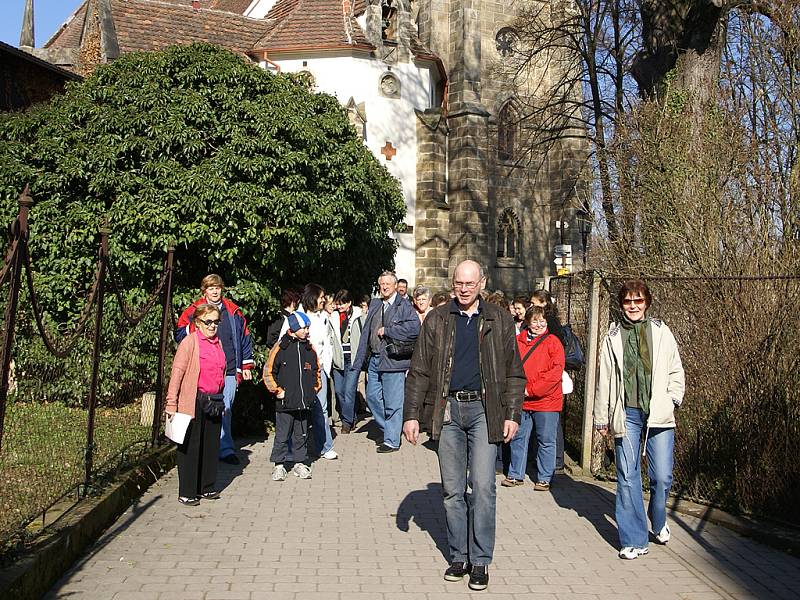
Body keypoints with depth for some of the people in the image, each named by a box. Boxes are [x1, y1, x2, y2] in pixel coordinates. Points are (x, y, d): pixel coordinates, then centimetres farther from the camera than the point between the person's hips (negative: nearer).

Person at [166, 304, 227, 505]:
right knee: (190, 447, 1)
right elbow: (177, 372, -12)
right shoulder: (189, 342, -8)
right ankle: (187, 493, 11)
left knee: (211, 445, 13)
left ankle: (206, 487, 26)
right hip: (193, 403, -7)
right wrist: (171, 403, -15)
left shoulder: (218, 343, 13)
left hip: (214, 402, 7)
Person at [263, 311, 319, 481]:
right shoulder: (280, 348, -6)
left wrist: (314, 389, 10)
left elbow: (316, 371, 20)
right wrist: (278, 391, -6)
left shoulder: (309, 349, 8)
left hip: (304, 403, 4)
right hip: (285, 403, -4)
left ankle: (300, 463, 24)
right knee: (282, 435, 3)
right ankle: (279, 465, 14)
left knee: (301, 435, 12)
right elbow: (268, 372, -2)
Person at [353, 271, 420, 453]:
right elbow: (366, 333, 17)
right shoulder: (374, 304, 16)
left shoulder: (404, 305, -4)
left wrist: (387, 331, -15)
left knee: (393, 402, -2)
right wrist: (360, 359, 12)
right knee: (372, 397, 11)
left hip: (393, 360, -7)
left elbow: (414, 328, -20)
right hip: (374, 359, 7)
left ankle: (392, 441, 9)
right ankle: (389, 429, 29)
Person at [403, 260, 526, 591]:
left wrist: (512, 414, -1)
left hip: (484, 410, -1)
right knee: (452, 490, 8)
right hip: (447, 411, 2)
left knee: (483, 486, -4)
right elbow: (419, 371, 6)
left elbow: (514, 373, 7)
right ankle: (459, 556, 22)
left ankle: (480, 560, 10)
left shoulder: (500, 321, 5)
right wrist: (412, 414, 1)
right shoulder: (436, 320, 6)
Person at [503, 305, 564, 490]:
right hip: (521, 401, 3)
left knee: (546, 441, 5)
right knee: (518, 438, 10)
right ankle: (515, 475, 23)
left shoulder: (552, 342, -3)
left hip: (547, 400, -3)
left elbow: (555, 372, -11)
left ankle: (544, 478, 17)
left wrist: (531, 390, -13)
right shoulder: (517, 341, 6)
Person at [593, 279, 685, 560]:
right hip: (626, 415, 0)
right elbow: (604, 379, 9)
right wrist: (602, 418, 9)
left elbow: (676, 371, 13)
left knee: (662, 477, 0)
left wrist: (671, 400, -1)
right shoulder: (613, 337, 7)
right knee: (627, 478, 1)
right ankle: (634, 540, 13)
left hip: (658, 414, 0)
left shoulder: (661, 332, 7)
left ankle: (659, 523, 30)